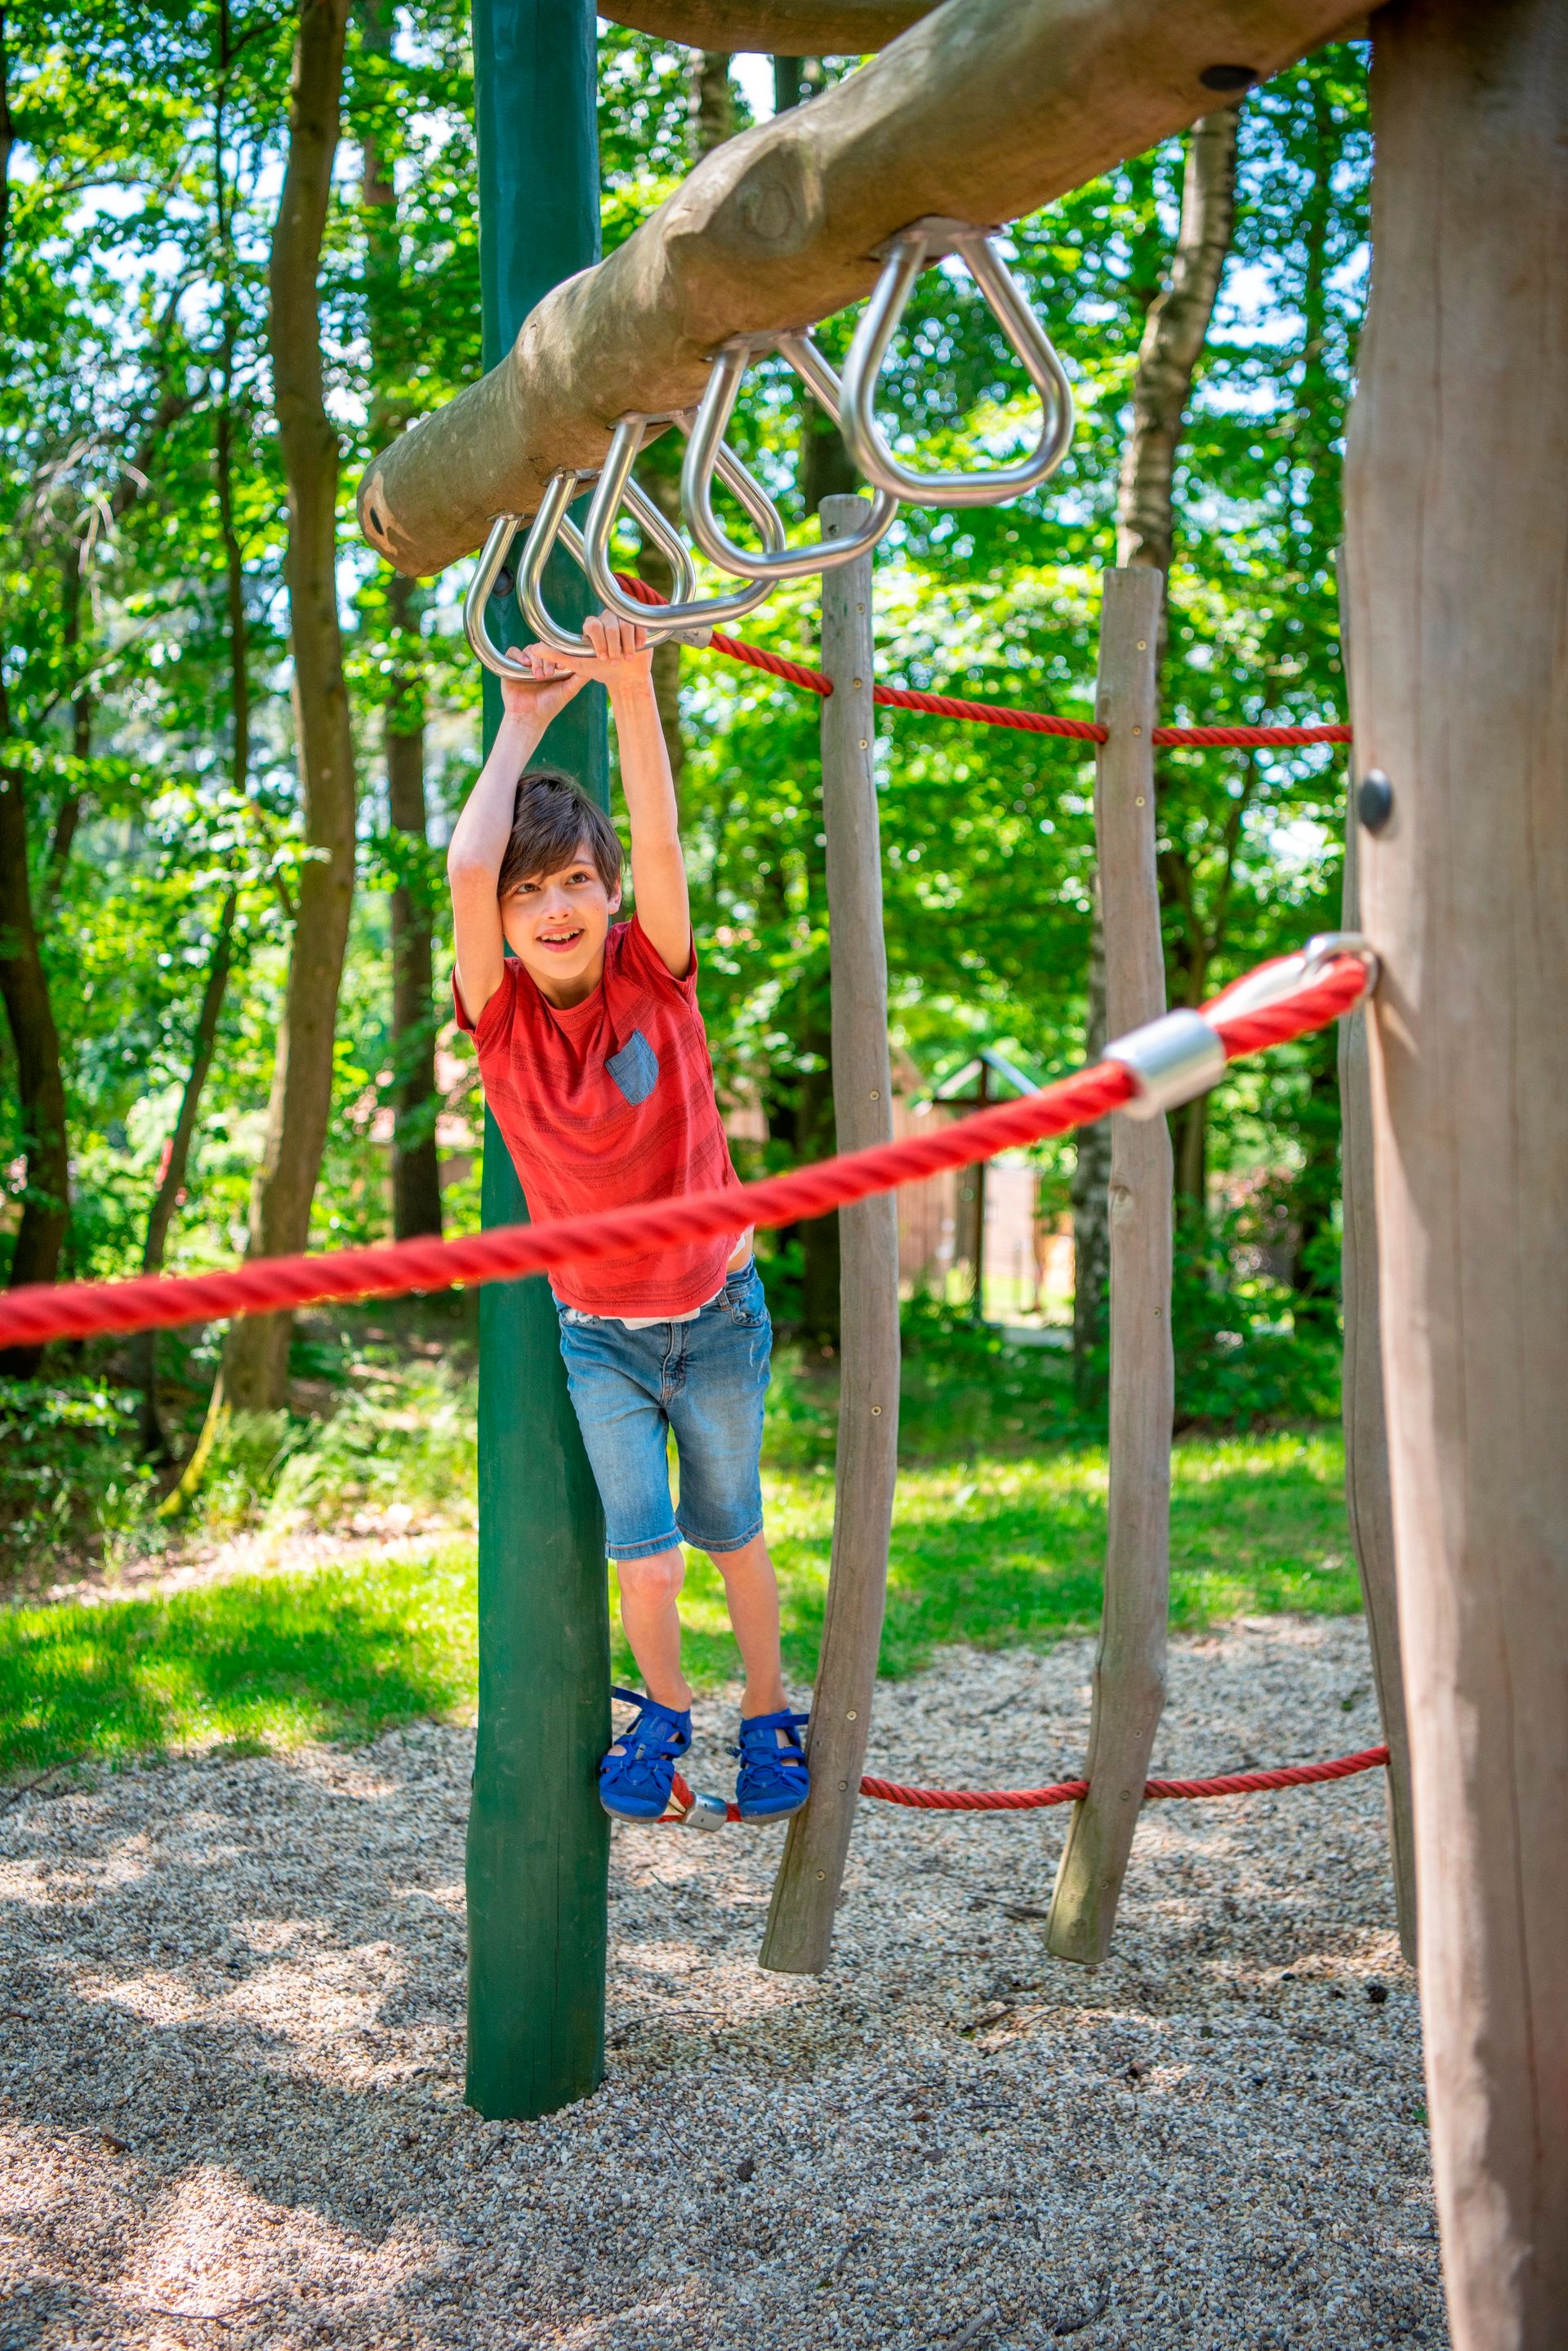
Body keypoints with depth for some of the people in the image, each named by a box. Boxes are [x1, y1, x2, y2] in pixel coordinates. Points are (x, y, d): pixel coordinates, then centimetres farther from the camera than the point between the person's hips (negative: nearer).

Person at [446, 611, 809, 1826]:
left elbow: (662, 845, -29)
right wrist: (524, 720, -20)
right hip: (598, 1334, 1)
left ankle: (769, 1713, 34)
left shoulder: (654, 977, -13)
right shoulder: (500, 1014, -13)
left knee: (730, 1527, 14)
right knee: (640, 1548, 2)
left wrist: (633, 691, -37)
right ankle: (663, 1711, 28)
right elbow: (465, 867, -27)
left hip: (715, 1316, 0)